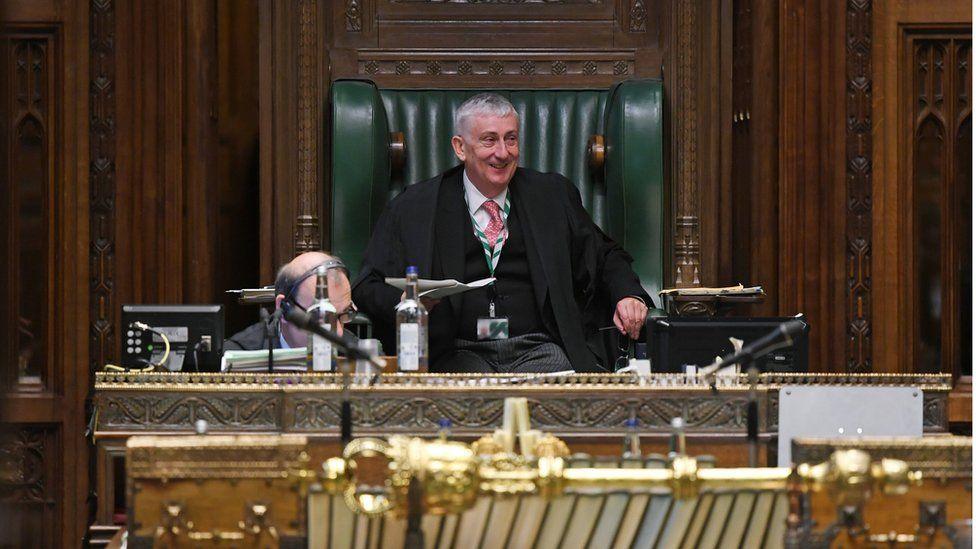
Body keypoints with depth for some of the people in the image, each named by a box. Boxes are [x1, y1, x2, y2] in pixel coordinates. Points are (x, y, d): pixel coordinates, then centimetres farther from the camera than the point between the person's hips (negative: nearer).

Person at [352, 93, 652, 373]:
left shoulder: (553, 195, 16)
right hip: (458, 355, -2)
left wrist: (627, 295, 2)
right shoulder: (414, 208, 9)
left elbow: (604, 257, 24)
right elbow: (367, 288, 7)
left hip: (540, 351, 2)